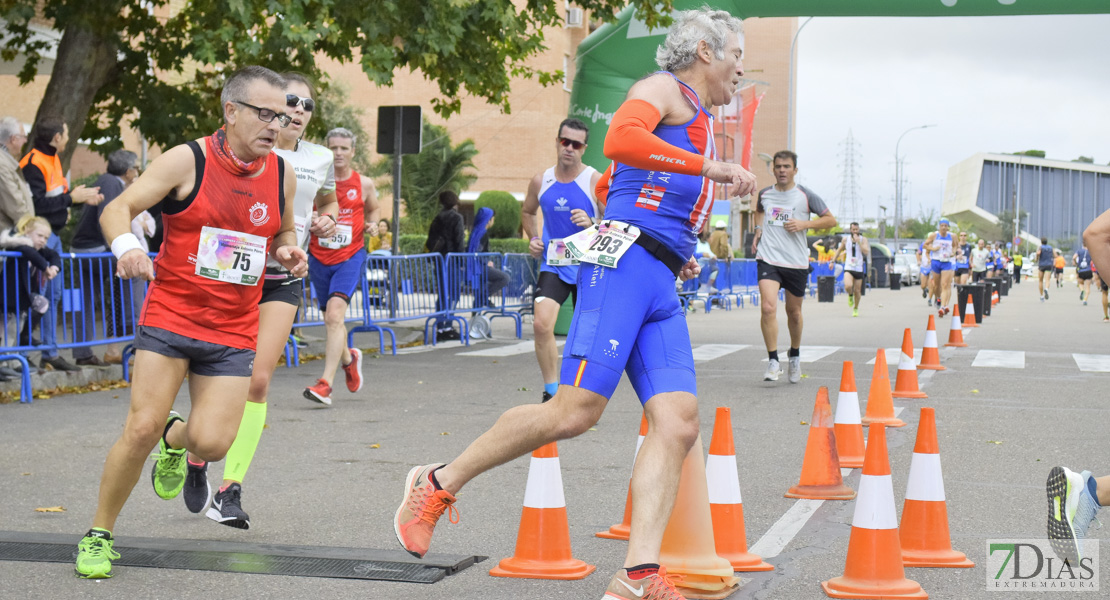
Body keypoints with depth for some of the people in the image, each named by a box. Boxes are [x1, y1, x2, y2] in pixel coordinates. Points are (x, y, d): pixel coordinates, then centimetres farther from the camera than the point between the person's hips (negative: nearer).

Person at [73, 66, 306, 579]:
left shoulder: (282, 174, 6)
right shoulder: (187, 161, -8)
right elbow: (116, 210, -10)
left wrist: (287, 253, -1)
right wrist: (125, 245, -32)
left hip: (232, 334, 3)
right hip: (169, 319, -3)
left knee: (211, 444, -10)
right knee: (141, 428, -12)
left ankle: (175, 440, 30)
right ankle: (98, 535, 8)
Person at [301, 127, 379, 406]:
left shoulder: (364, 184, 4)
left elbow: (372, 209, 23)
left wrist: (372, 225, 2)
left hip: (350, 257, -2)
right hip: (319, 257, 2)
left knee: (335, 314, -21)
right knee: (331, 320, 13)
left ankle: (326, 384, -26)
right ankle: (349, 358, 46)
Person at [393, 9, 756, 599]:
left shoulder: (693, 120, 32)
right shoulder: (664, 89, 5)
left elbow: (607, 186, 40)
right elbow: (620, 138, -19)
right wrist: (709, 167, -17)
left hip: (660, 286, 9)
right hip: (627, 261, -9)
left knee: (678, 421, -9)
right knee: (576, 410, -18)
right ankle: (438, 484, -2)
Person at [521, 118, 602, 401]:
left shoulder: (595, 181, -7)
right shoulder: (541, 181, 3)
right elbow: (527, 212, 22)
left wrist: (593, 225, -25)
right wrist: (533, 238, 6)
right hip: (552, 264, 1)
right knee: (541, 323, -19)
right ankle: (551, 391, -8)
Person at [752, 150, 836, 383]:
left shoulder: (805, 196, -1)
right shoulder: (764, 194, 7)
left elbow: (831, 220, 3)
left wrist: (804, 224, -10)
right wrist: (758, 229, 12)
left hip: (797, 262, 0)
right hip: (768, 259, 0)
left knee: (794, 312, 12)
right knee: (768, 307, -19)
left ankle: (795, 355, 37)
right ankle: (773, 361, -13)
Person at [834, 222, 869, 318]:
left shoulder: (863, 239, -2)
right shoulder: (845, 239, 3)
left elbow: (866, 252, -17)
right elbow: (839, 250, 19)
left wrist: (858, 241, -22)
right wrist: (833, 261, 15)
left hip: (859, 269, 0)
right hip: (848, 267, 0)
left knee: (857, 291, 5)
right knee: (848, 286, -25)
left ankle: (856, 308, 29)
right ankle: (850, 295, 10)